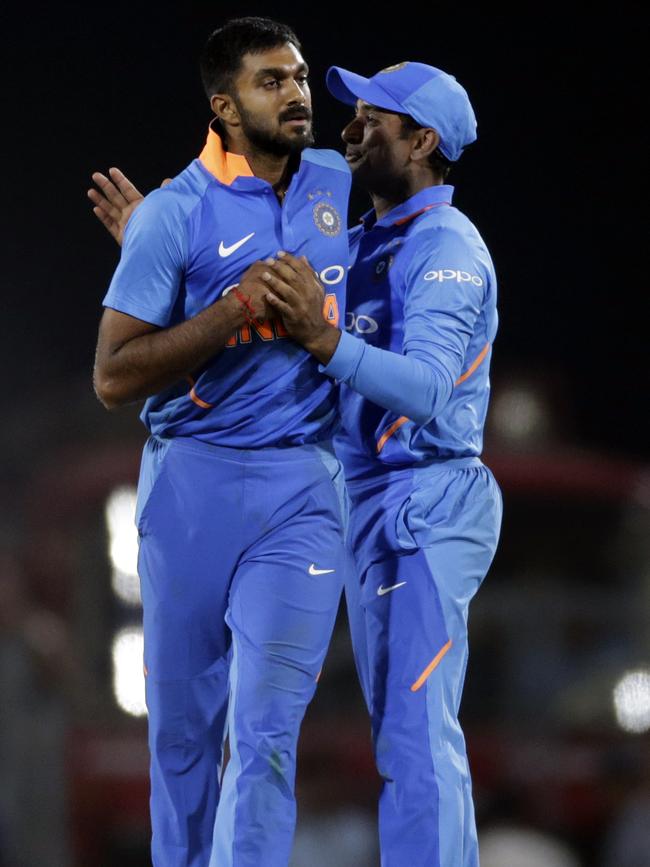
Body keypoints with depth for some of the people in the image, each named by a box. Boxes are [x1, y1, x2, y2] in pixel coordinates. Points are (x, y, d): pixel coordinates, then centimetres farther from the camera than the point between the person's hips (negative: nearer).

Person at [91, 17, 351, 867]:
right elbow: (114, 376, -11)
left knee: (267, 727, -9)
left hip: (303, 488, 2)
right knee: (183, 724, 7)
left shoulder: (338, 185, 7)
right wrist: (237, 308, -16)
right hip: (193, 485, -2)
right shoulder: (175, 213, -7)